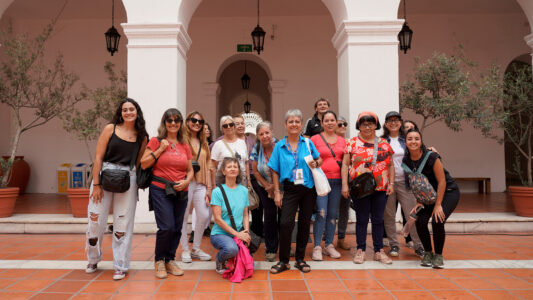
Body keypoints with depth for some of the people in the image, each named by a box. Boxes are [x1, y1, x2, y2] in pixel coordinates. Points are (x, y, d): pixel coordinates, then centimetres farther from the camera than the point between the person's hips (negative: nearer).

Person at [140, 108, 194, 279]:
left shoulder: (185, 146, 12)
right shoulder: (156, 142, 1)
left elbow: (190, 170, 16)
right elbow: (143, 164, -4)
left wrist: (186, 181, -3)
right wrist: (160, 150, -9)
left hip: (180, 192, 4)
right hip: (161, 189, -4)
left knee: (177, 228, 6)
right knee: (167, 227, -12)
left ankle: (170, 260, 25)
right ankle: (159, 261, 12)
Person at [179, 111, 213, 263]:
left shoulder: (204, 143, 19)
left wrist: (209, 188, 10)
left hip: (200, 184, 5)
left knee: (204, 215, 0)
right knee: (183, 216, 1)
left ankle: (196, 248, 17)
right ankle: (185, 250, 16)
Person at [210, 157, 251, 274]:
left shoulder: (244, 190, 6)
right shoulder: (218, 191, -8)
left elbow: (245, 215, 11)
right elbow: (218, 219, -12)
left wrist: (246, 232, -6)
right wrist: (237, 233, -16)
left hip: (239, 234, 5)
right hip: (220, 233, -5)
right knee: (232, 248, -37)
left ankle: (231, 260, 23)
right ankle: (220, 261, -1)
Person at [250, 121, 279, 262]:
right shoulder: (256, 148, -8)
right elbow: (255, 171, -1)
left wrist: (276, 187, -16)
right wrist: (268, 187, -7)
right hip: (265, 187, 2)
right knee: (270, 215, -1)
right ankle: (270, 250, 13)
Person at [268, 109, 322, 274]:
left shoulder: (308, 142, 5)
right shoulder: (280, 145, 3)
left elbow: (319, 159, 16)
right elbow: (275, 171, 3)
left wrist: (315, 163, -8)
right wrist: (277, 192, -3)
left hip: (308, 188, 2)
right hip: (290, 189, -2)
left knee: (305, 223, 8)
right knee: (285, 223, -12)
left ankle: (300, 259, 22)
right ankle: (283, 261, 4)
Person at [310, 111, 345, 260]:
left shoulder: (342, 141, 13)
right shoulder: (315, 139, 1)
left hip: (337, 181, 4)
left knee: (333, 214, 9)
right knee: (322, 213, -10)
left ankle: (329, 245, 20)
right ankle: (317, 247, 0)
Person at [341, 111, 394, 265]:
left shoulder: (384, 144, 11)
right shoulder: (352, 143, 3)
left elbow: (390, 165, 14)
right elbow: (345, 164, 1)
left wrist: (391, 183, 5)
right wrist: (345, 185, -7)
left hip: (381, 188, 2)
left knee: (378, 220, 9)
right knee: (362, 219, 5)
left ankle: (379, 251, 19)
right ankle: (360, 250, 15)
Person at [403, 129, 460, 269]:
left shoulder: (432, 157, -24)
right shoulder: (406, 161, -8)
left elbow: (442, 182, -18)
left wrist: (438, 205, -17)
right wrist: (419, 201, -6)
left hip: (448, 192, -4)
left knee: (437, 221, -23)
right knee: (420, 221, -15)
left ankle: (438, 255, 0)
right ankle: (428, 252, 8)